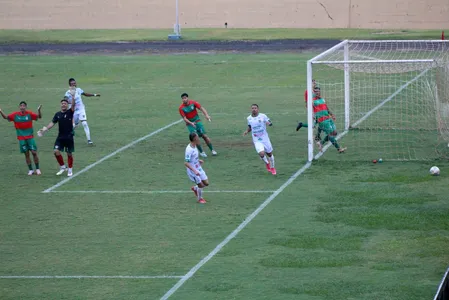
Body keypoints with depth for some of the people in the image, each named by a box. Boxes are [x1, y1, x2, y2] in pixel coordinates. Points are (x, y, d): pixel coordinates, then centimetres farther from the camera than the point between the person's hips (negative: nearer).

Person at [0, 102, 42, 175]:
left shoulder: (29, 114, -7)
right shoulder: (15, 115, -3)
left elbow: (39, 116, -14)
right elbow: (6, 117, 0)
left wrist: (39, 110, -34)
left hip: (30, 137, -1)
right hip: (21, 138, 1)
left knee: (34, 152, -4)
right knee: (26, 154, 4)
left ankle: (37, 169, 10)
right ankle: (30, 170, 14)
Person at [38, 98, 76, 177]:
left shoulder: (70, 112, -6)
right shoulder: (57, 114, 6)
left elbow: (73, 106, -23)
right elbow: (52, 123, 7)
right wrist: (45, 129, -5)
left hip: (69, 137, -3)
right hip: (60, 137, 3)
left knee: (69, 154, 5)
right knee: (56, 151, -8)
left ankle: (70, 170, 20)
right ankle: (62, 167, 11)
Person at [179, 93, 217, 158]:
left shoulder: (193, 102, -10)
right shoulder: (181, 108, -12)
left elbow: (201, 108, -16)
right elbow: (184, 118, -14)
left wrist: (206, 115, -33)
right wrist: (191, 123, -32)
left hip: (197, 121, 1)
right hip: (189, 123, -1)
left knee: (204, 135, -5)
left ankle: (212, 150, 5)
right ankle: (201, 152, 2)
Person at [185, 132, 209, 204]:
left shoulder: (194, 146, -1)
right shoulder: (189, 149, -28)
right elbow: (186, 163, -29)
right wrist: (194, 171, -33)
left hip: (198, 168, 8)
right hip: (192, 170, -8)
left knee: (206, 183, 11)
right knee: (201, 185, 1)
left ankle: (195, 188, 38)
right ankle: (200, 198, 26)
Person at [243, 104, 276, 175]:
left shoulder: (263, 116, -7)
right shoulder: (249, 118, 1)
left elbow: (270, 123, -2)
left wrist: (269, 123, -26)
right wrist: (247, 131, -2)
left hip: (265, 139, 0)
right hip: (257, 140, 0)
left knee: (269, 154, 12)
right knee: (261, 154, -20)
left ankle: (272, 168, 38)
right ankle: (267, 163, 13)